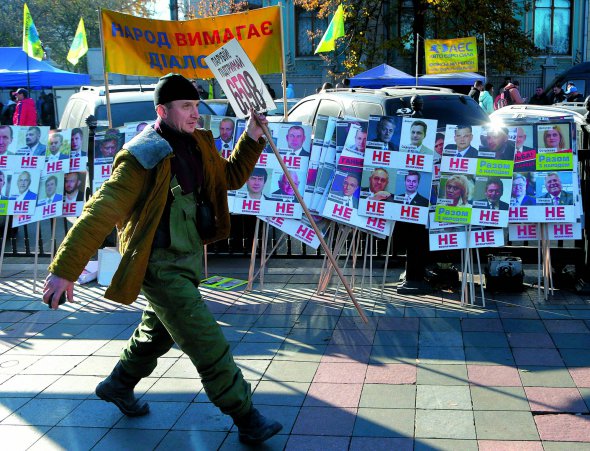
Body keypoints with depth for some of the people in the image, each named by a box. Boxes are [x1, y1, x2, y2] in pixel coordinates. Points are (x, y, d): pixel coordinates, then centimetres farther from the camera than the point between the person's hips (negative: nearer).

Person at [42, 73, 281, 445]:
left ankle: (118, 386, 48)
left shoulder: (197, 145, 4)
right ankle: (246, 418, 5)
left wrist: (253, 138, 3)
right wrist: (65, 270, -26)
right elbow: (100, 212, -24)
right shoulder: (144, 157, -21)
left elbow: (231, 177, 18)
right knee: (207, 343, -6)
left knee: (158, 332, 26)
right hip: (160, 265, -9)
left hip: (188, 258, 9)